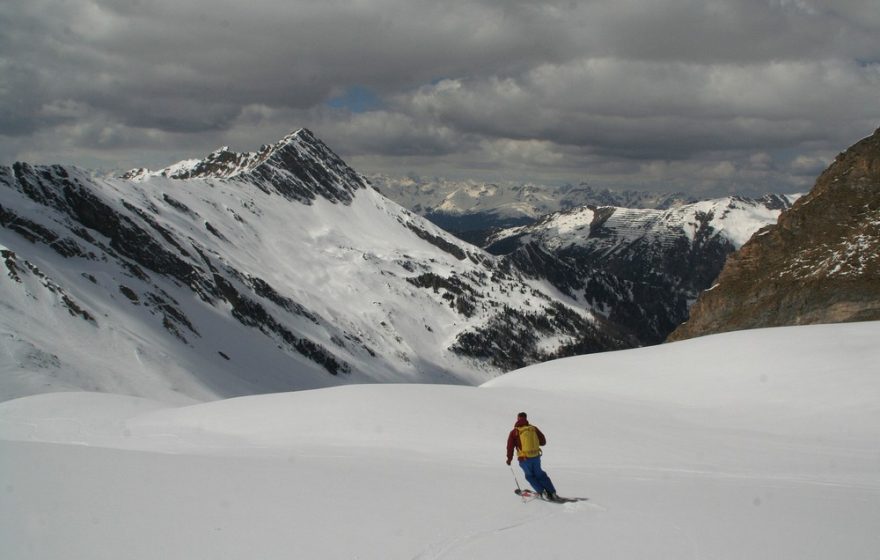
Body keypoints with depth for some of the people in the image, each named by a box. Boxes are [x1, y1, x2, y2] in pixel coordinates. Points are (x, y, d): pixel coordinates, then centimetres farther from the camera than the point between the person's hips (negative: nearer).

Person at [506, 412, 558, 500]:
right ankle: (552, 492, 16)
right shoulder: (534, 428, 5)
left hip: (524, 459, -3)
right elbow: (543, 441, 9)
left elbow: (510, 446, -6)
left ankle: (542, 492, 4)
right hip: (536, 457, 3)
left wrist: (509, 458, 7)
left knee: (530, 476, 19)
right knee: (539, 474, 22)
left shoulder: (514, 432, -4)